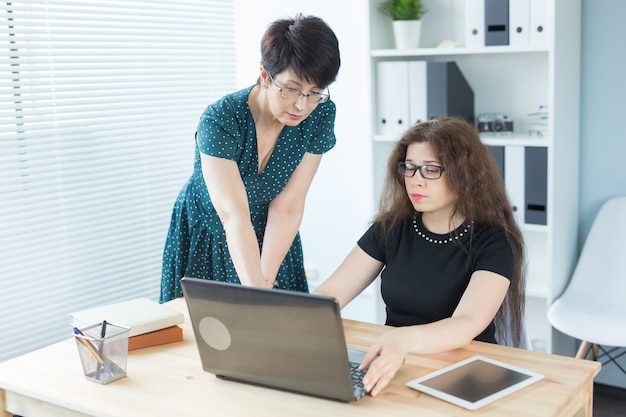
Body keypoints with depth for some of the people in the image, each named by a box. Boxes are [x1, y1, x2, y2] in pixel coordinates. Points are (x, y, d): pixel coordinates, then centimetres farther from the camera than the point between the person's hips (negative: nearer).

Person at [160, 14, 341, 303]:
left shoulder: (320, 115, -19)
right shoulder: (220, 120, -30)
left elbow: (287, 207, -19)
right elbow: (233, 215, -40)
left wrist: (267, 280, -26)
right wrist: (256, 290, -51)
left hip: (271, 240, 3)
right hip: (206, 240, -3)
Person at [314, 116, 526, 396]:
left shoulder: (494, 242, -9)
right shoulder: (391, 228, 3)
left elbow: (468, 324, -25)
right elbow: (330, 294, -2)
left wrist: (404, 340, -45)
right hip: (393, 369, 4)